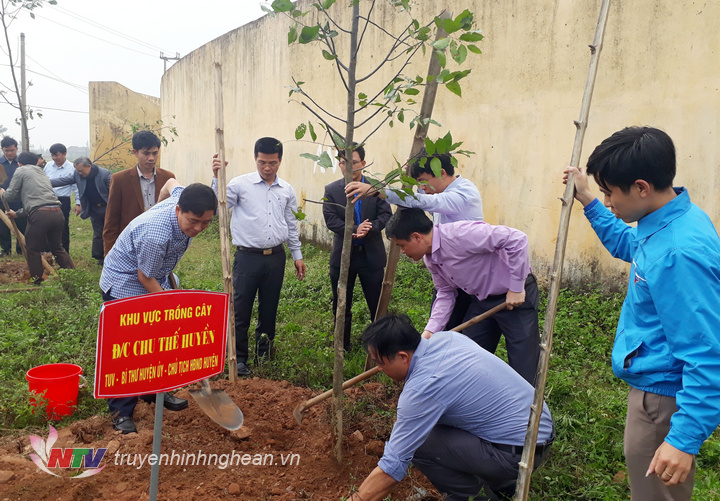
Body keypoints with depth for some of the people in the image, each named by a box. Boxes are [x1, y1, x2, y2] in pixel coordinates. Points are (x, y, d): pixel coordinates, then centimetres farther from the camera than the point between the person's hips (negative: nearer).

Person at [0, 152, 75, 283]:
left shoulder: (21, 171, 9)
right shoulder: (41, 173, 30)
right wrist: (17, 213, 40)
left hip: (40, 214, -6)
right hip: (57, 212, 6)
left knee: (33, 249, 11)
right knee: (57, 247, 20)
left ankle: (37, 282, 17)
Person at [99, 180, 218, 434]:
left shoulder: (182, 198, -16)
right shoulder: (156, 235, -39)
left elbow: (171, 183, 8)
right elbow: (145, 277, -25)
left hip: (157, 281, 8)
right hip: (124, 284, -8)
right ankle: (121, 412, 7)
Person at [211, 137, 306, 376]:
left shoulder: (287, 190, 9)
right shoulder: (240, 184, -3)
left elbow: (291, 225, 16)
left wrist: (297, 255, 15)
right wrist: (217, 178, -20)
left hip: (276, 257, 4)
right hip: (248, 256, -4)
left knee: (270, 308, 14)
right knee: (241, 309, -1)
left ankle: (265, 351, 32)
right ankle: (239, 358, 11)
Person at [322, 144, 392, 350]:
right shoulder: (331, 190, 0)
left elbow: (386, 215, -6)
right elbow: (330, 220, -9)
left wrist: (369, 229, -24)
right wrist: (354, 230, -24)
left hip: (372, 254, -1)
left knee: (378, 304, 6)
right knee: (341, 306, 12)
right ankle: (342, 347, 29)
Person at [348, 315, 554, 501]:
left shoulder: (421, 389, -23)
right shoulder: (443, 338, -1)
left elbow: (392, 465, -20)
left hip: (520, 453, -9)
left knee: (414, 443, -12)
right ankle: (501, 484, 24)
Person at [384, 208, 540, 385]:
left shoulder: (459, 234, -30)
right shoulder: (429, 258, -1)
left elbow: (516, 239, -30)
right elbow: (445, 293, 8)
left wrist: (516, 288, -24)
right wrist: (430, 331, -3)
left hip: (516, 296, -8)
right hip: (481, 300, 8)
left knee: (523, 369, -3)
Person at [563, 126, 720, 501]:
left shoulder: (680, 252, -31)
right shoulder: (666, 223, -1)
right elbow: (629, 247, 23)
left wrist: (685, 438, -29)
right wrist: (589, 203, 15)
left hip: (662, 398, -9)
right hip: (652, 385, 10)